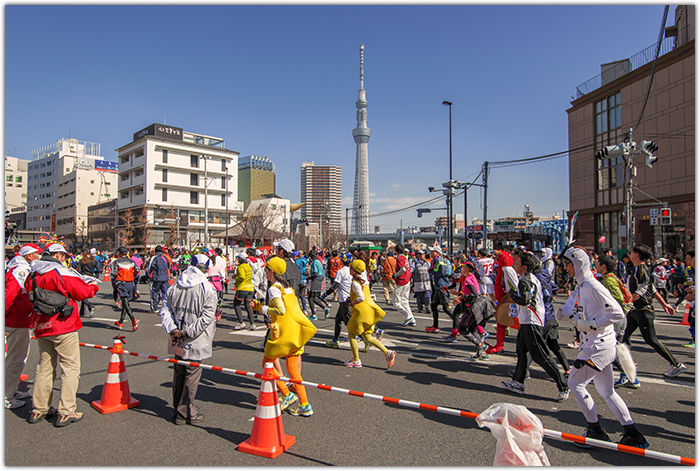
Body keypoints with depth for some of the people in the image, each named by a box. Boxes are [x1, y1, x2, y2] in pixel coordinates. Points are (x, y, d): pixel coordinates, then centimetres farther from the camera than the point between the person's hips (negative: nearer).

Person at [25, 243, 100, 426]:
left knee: (44, 367, 18)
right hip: (63, 328, -7)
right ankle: (66, 412, 1)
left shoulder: (32, 275, 8)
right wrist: (93, 287, 6)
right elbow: (83, 292, -15)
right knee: (70, 367, 0)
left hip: (41, 327, 7)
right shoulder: (62, 272, -14)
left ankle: (39, 410, 26)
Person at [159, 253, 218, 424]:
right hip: (196, 342, -5)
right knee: (192, 374, 8)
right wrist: (188, 333, -14)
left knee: (178, 373, 17)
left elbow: (165, 310, 0)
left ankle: (177, 411, 30)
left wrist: (172, 329, -6)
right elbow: (207, 317, -19)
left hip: (177, 341, 5)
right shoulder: (208, 289, -13)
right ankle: (185, 412, 17)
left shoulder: (174, 287, 2)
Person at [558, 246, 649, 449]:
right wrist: (566, 312, -1)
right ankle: (633, 435, 20)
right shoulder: (580, 286, 10)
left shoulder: (593, 286, -19)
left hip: (598, 346, -10)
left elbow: (617, 313, -21)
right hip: (598, 345, 10)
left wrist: (592, 324, -20)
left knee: (575, 382, 0)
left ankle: (596, 431, 12)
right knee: (606, 391, 15)